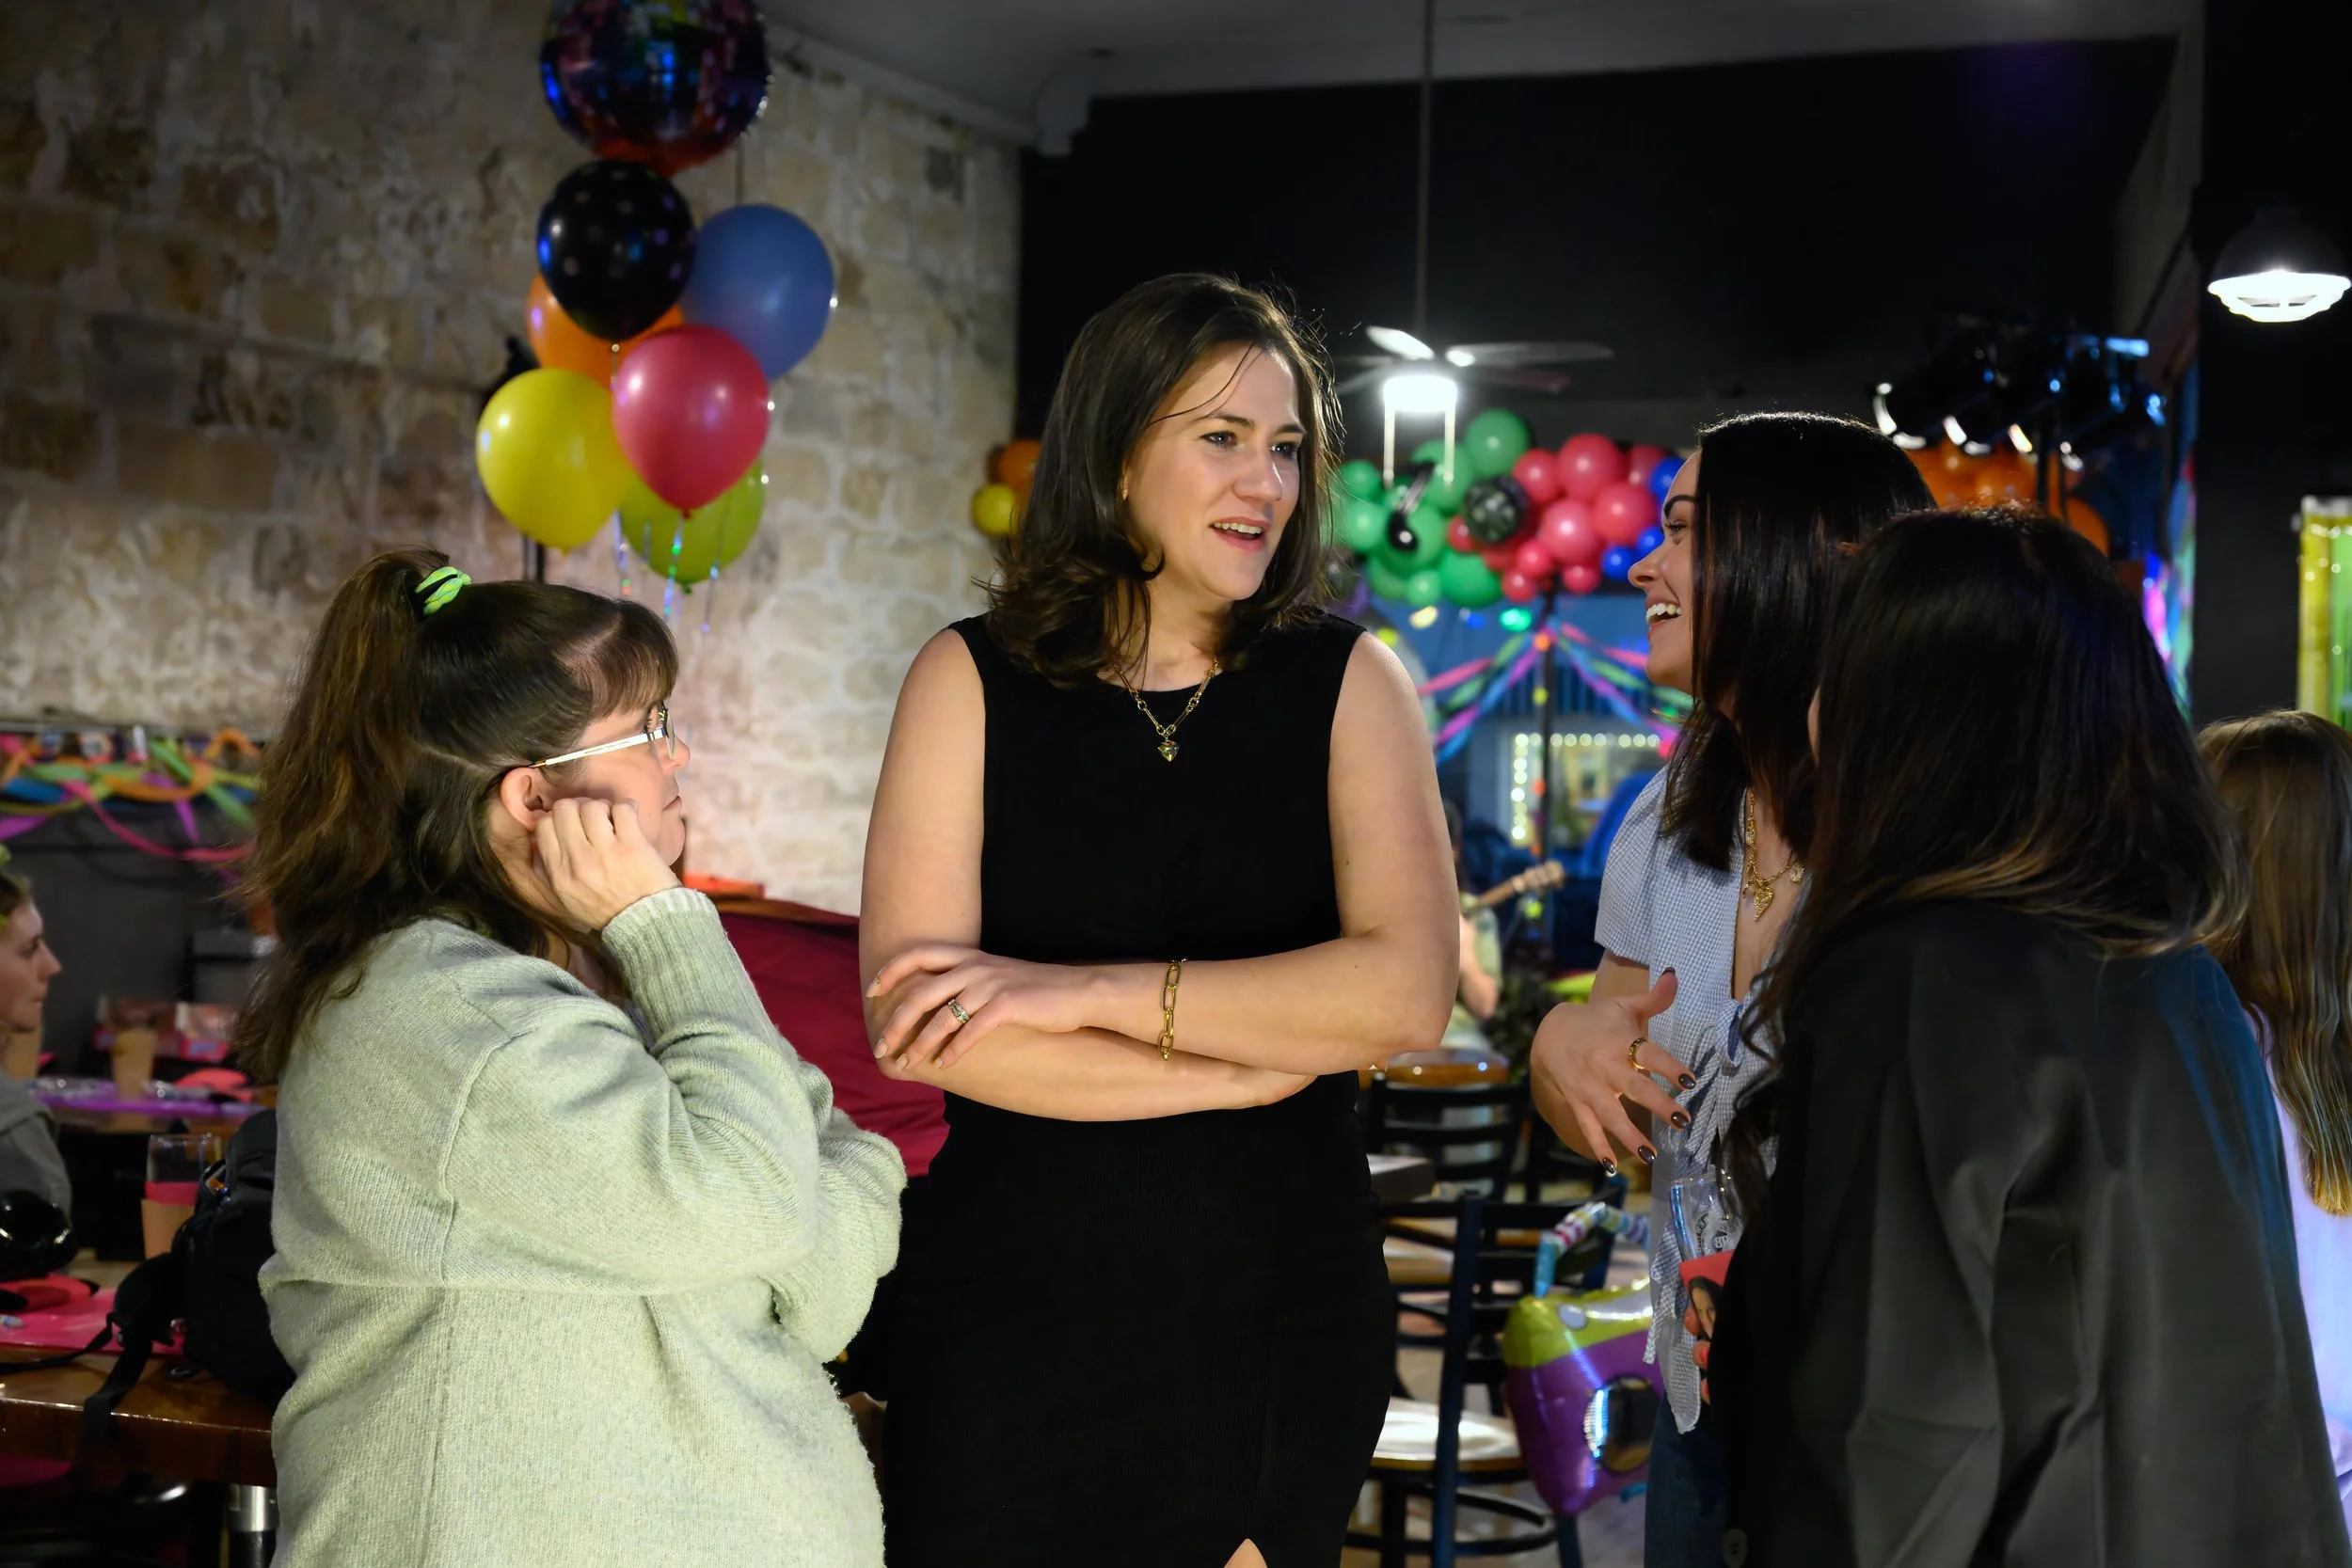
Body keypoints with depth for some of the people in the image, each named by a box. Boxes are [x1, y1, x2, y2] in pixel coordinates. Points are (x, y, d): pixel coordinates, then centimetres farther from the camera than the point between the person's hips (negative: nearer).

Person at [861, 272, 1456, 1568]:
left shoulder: (1347, 685, 2)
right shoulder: (971, 682, -1)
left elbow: (1408, 994, -12)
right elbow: (912, 1019, -12)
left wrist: (1090, 990, -16)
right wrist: (1256, 1064, -12)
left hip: (1282, 1314, 1)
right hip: (1014, 1309, -1)